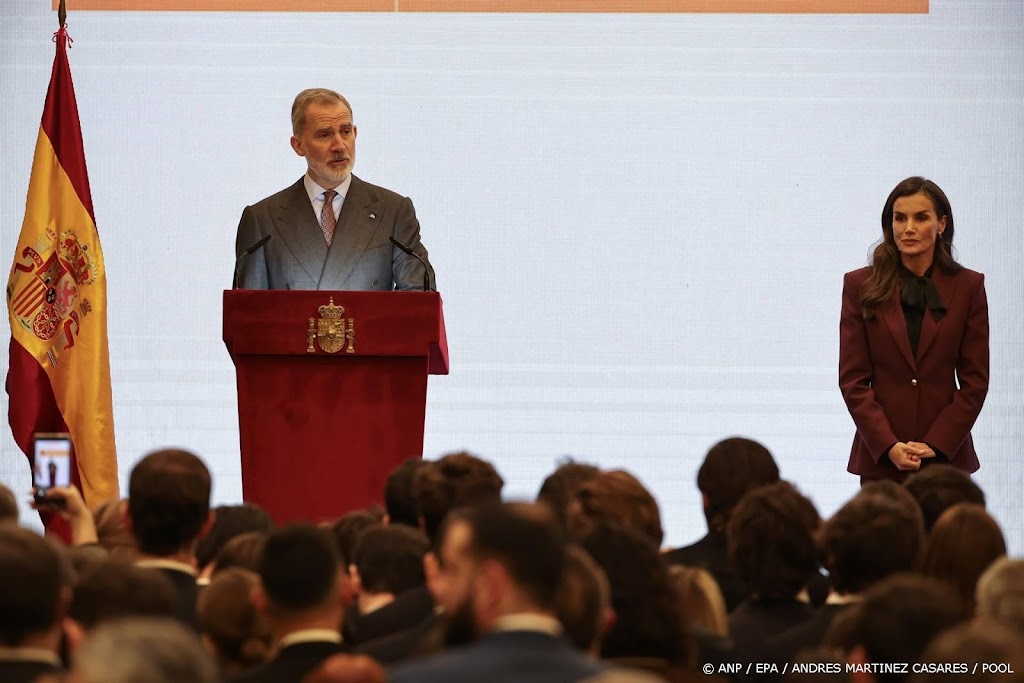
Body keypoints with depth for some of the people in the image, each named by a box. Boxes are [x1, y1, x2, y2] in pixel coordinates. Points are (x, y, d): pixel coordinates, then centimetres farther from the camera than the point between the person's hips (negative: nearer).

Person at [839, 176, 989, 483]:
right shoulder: (860, 286, 5)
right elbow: (852, 379, 2)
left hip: (947, 456, 0)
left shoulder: (967, 286, 6)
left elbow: (975, 380, 4)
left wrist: (936, 445, -7)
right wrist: (889, 446, -9)